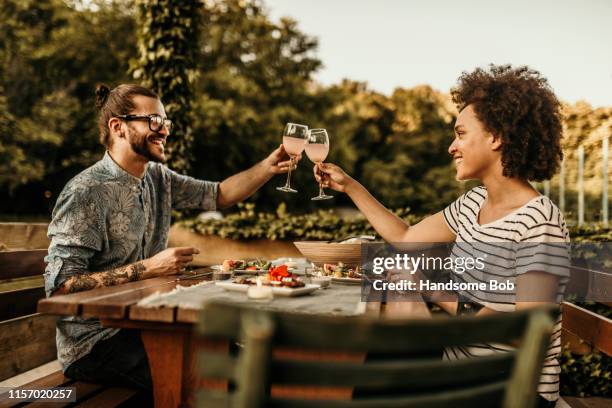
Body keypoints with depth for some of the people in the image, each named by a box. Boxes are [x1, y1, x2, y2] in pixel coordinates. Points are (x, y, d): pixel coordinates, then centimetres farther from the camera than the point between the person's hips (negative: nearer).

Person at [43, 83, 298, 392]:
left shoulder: (158, 177, 5)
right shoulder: (86, 193, -20)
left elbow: (219, 194, 11)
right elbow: (59, 285, -23)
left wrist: (269, 167, -5)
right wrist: (148, 268, -26)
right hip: (93, 343, -7)